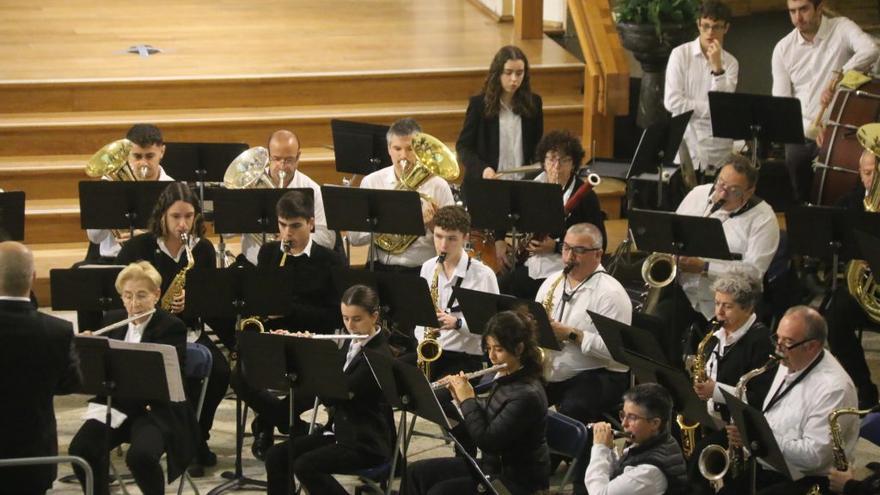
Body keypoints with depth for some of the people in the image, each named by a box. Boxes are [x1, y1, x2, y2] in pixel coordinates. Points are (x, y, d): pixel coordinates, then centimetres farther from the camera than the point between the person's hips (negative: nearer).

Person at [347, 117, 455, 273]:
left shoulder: (438, 186, 2)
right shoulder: (371, 182, 7)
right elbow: (354, 237, 2)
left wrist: (433, 224, -16)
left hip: (424, 271, 0)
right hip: (381, 268, 0)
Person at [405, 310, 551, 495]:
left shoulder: (527, 395, -25)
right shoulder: (505, 379, 3)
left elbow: (486, 441, -27)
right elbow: (487, 417, 19)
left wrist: (467, 399, -16)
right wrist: (461, 396, 4)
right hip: (494, 465, 10)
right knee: (416, 472, 4)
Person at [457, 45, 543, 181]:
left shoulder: (533, 103, 6)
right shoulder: (479, 104, 0)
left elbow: (538, 145, 15)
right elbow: (463, 146, 1)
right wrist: (482, 169, -16)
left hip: (523, 181, 2)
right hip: (486, 182, -2)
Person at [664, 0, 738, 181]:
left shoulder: (730, 63, 6)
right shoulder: (681, 54, 0)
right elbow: (672, 102, -9)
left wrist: (717, 66, -13)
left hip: (718, 150, 2)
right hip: (685, 145, -1)